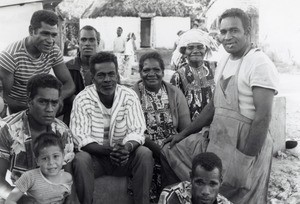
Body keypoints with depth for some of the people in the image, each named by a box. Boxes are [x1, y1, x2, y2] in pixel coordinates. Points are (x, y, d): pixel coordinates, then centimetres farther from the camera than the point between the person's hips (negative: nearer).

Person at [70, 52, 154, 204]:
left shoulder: (129, 96, -4)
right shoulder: (82, 99, -9)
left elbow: (137, 131, -10)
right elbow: (80, 138, -16)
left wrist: (127, 148, -33)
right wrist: (108, 151, -31)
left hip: (124, 157, 2)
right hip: (95, 156, -1)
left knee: (145, 154, -25)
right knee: (80, 159, -31)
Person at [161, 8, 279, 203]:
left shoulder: (259, 63, -15)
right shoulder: (224, 62, 10)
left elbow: (263, 117, -20)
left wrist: (247, 158, -20)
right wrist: (185, 133, 15)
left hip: (245, 146, -8)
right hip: (217, 142, 8)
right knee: (170, 151, 10)